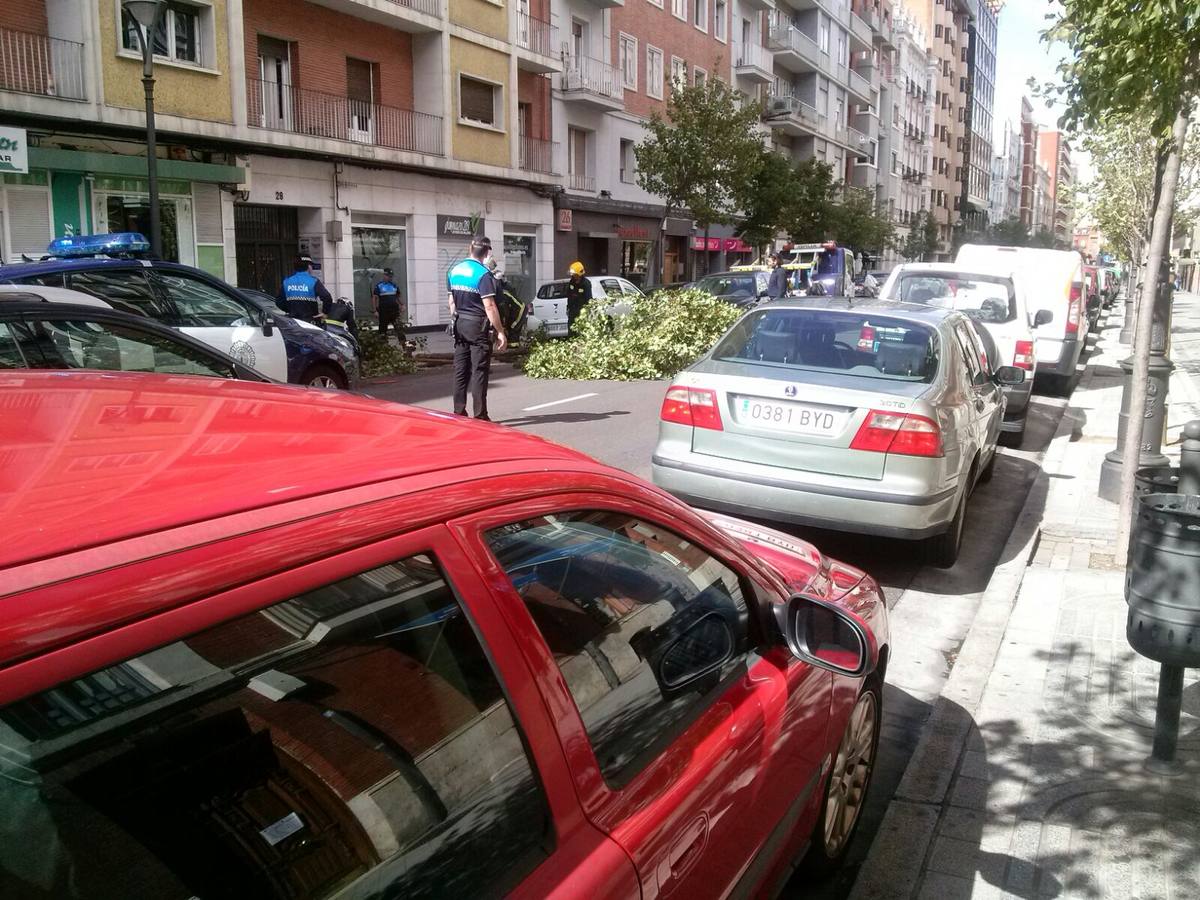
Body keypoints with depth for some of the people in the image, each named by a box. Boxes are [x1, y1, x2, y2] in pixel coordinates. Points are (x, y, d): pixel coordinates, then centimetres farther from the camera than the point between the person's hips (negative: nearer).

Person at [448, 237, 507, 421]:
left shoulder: (454, 271, 8)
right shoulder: (483, 274, -14)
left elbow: (451, 301, 13)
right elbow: (489, 306, -18)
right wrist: (500, 332, -15)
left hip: (459, 325, 7)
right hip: (478, 326, -7)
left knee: (460, 371, 10)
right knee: (479, 371, -3)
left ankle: (458, 413, 13)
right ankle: (480, 416, -2)